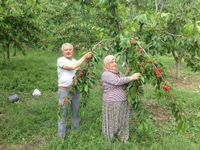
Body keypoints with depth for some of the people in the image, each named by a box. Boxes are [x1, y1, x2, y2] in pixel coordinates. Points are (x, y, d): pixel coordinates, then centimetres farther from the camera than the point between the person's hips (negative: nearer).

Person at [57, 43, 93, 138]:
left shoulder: (76, 61, 12)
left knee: (75, 112, 17)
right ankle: (61, 136, 15)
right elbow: (72, 67, -23)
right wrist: (85, 57, -18)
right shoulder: (60, 60, -8)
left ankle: (75, 130, 34)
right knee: (62, 114, 2)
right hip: (64, 90, -6)